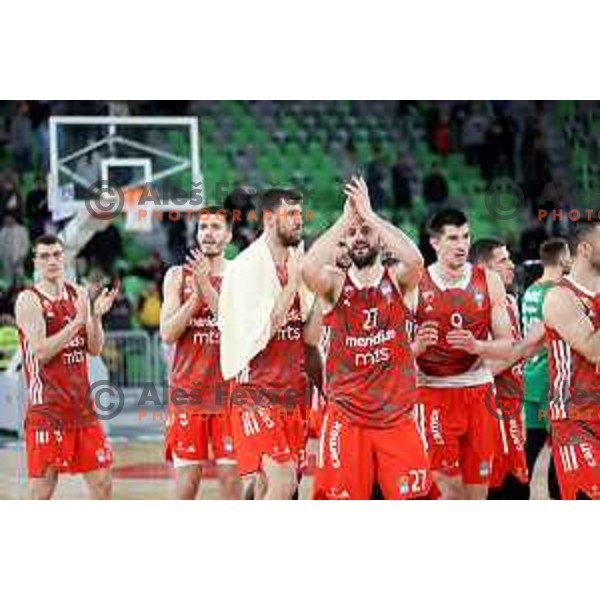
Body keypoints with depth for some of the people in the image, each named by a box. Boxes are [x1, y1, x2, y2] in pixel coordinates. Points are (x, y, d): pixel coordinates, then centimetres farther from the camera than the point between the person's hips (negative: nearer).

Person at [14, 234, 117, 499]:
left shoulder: (78, 294, 10)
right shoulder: (29, 300, -8)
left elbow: (94, 349, 9)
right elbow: (41, 351, -19)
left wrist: (96, 316, -8)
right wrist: (78, 320, -21)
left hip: (82, 404, 6)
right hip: (46, 406, -6)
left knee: (102, 483, 6)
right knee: (42, 490, -3)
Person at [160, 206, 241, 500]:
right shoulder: (178, 276, 6)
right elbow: (168, 333, -4)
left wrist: (207, 287, -18)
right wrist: (196, 294, -14)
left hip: (229, 390, 0)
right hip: (188, 390, 1)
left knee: (230, 474, 0)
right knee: (186, 477, 1)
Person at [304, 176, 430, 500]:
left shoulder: (396, 280, 0)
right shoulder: (334, 284, 0)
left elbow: (415, 260, -23)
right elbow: (309, 269, -23)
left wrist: (369, 214, -20)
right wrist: (345, 218, -18)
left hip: (397, 415, 0)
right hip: (346, 418, 0)